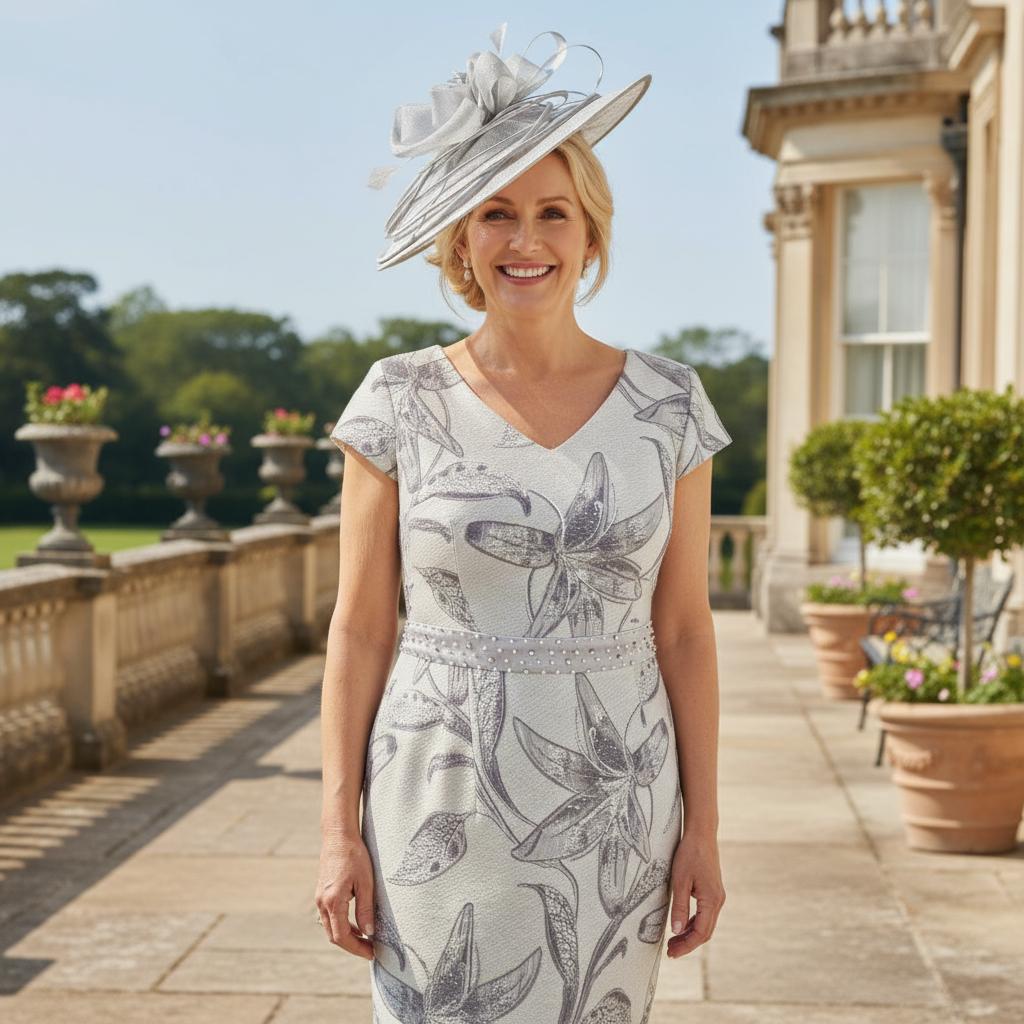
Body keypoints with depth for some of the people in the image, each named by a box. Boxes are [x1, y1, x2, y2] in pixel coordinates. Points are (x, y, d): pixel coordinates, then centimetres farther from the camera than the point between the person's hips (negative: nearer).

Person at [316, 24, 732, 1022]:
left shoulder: (667, 403, -1)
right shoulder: (399, 400, -4)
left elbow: (684, 629, 3)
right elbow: (361, 625, -1)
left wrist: (702, 829, 1)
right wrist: (339, 827, -3)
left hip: (608, 808, 1)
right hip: (443, 804, -1)